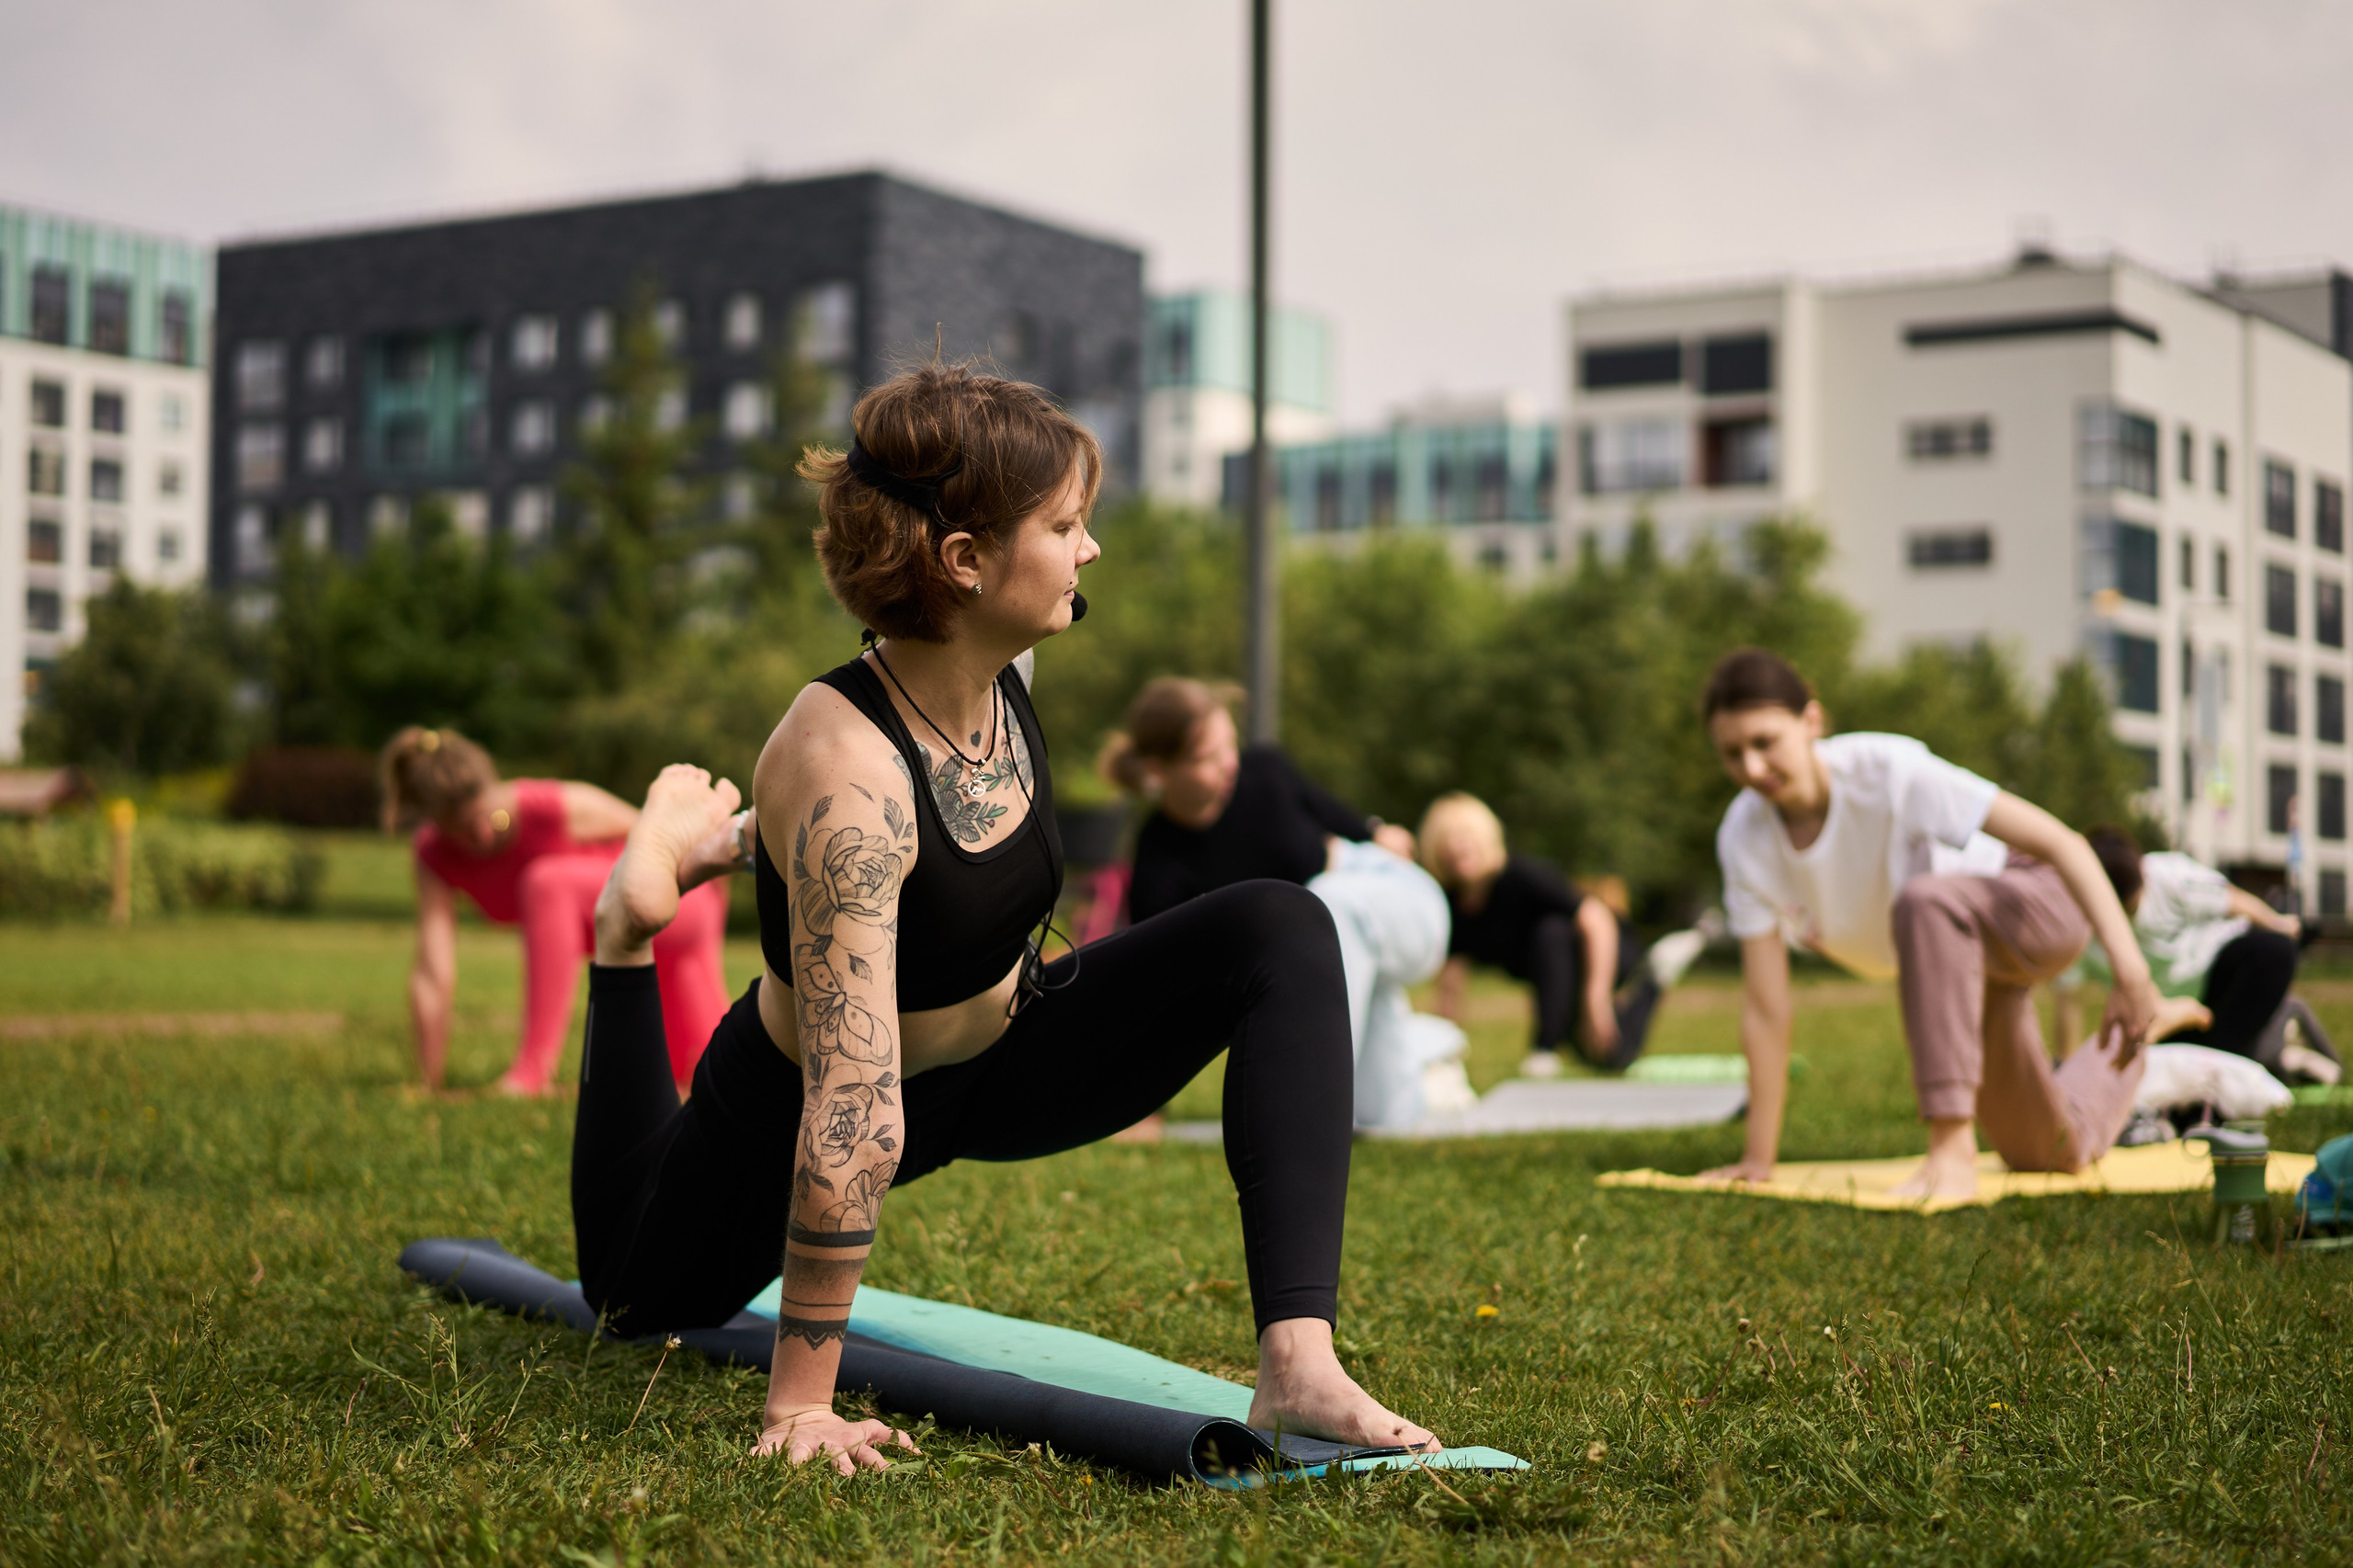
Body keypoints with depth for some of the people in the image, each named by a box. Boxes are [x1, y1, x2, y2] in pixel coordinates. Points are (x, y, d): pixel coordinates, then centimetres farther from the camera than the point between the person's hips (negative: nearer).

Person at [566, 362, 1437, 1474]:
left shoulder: (997, 674, -18)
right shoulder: (847, 776, -41)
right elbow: (854, 1120, -42)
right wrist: (799, 1403, -39)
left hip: (1007, 1055, 5)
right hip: (786, 1099, -5)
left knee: (1281, 932, -19)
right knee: (639, 1295, 23)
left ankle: (1299, 1367, -25)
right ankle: (630, 932, 33)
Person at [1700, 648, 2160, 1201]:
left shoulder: (1890, 770, -34)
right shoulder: (1743, 841, -21)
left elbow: (2058, 840, -35)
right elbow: (1766, 1009, -17)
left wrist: (2129, 964, -45)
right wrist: (1758, 1161, -17)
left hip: (2042, 907, -6)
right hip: (1957, 967, 6)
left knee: (1924, 901, -41)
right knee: (2054, 1155, 21)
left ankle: (1953, 1150, -36)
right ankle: (2120, 1054, 55)